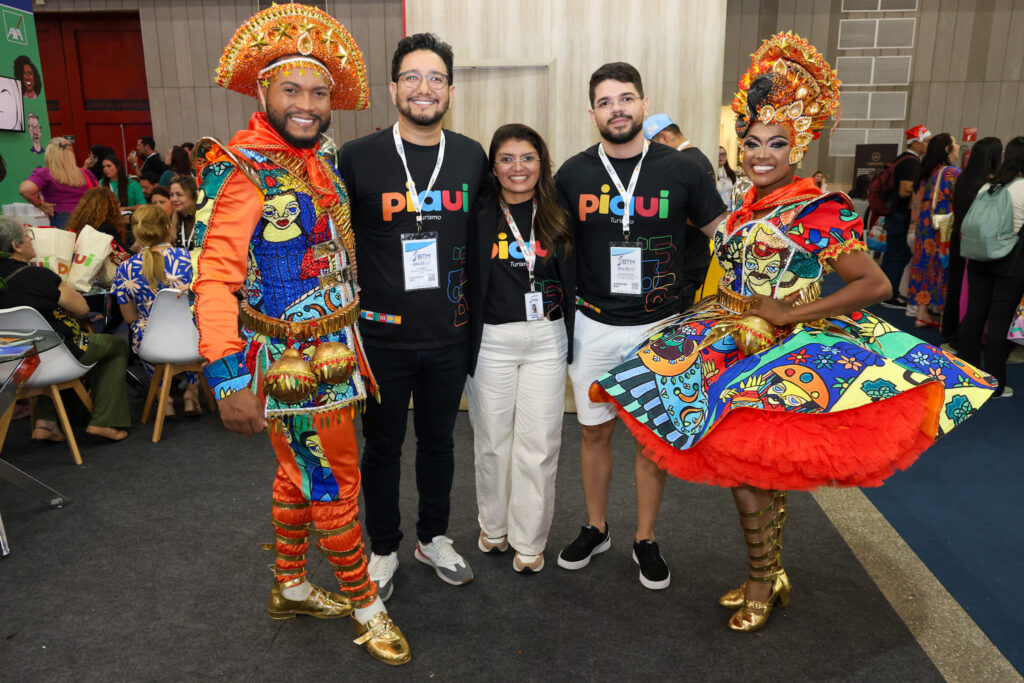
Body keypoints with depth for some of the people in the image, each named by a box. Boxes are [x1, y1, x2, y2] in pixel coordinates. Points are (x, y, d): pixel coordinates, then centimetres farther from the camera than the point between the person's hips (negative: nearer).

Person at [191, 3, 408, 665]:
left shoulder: (321, 163, 10)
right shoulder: (239, 170, -16)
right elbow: (215, 280, -22)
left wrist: (353, 349, 21)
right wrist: (229, 380, -28)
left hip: (332, 354, 8)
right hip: (291, 362, -8)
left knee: (300, 474, 20)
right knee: (335, 483, 4)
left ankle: (291, 587, 39)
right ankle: (365, 604, 23)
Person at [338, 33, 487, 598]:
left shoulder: (472, 157, 2)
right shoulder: (358, 158, -8)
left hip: (449, 336, 3)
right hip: (382, 335, -2)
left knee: (438, 439, 17)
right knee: (383, 445, 12)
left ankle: (433, 537, 39)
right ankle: (383, 548, 34)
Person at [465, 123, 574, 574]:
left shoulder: (557, 217, 6)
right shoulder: (479, 216, -2)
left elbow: (572, 278, 11)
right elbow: (464, 280, -5)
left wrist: (571, 336, 4)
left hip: (547, 339, 2)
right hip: (491, 340, -1)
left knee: (539, 443, 5)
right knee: (492, 440, 10)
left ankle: (529, 542, 20)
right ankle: (493, 527, 32)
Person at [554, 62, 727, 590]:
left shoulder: (680, 169, -3)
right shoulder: (574, 173, 0)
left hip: (660, 327, -1)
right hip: (594, 326, 1)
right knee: (595, 431, 12)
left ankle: (645, 540, 28)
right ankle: (596, 529, 32)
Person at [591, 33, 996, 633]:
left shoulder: (817, 212, -13)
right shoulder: (748, 208, 9)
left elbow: (876, 284, -18)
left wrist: (791, 312, -19)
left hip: (787, 351, -7)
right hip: (739, 345, 7)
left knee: (746, 468, -3)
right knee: (763, 471, 15)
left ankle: (762, 585, 20)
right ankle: (770, 576, 34)